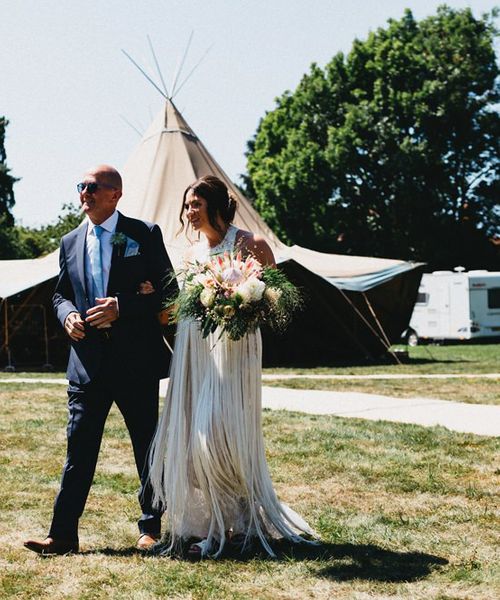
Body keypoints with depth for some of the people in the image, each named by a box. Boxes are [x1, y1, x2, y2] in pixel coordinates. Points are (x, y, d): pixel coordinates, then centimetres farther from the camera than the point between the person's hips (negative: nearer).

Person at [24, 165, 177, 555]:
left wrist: (122, 306, -17)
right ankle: (63, 534, 4)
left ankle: (151, 527, 23)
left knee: (148, 446, 9)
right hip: (87, 359, 3)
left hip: (136, 361, -3)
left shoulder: (145, 235, -2)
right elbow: (61, 294, 20)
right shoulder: (70, 242, 12)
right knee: (79, 447, 1)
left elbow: (168, 290, -5)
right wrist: (68, 315, -3)